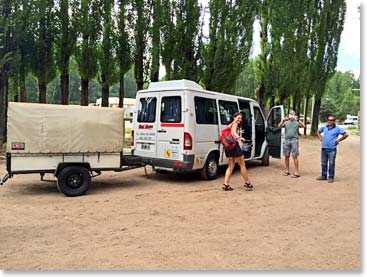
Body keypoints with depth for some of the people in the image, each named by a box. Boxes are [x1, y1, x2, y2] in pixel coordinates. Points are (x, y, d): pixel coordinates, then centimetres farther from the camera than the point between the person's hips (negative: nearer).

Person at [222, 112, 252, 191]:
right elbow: (233, 132, -23)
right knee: (242, 165, 3)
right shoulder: (235, 124, -5)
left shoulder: (231, 125, 21)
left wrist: (239, 133, 41)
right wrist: (239, 138, -43)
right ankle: (247, 183, 12)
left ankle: (226, 184, 3)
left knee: (231, 166, 10)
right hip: (234, 145, -9)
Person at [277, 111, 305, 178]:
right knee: (286, 156, 8)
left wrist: (298, 120, -19)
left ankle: (296, 172, -6)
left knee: (295, 156, -6)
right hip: (286, 140, 3)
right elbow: (279, 126, -1)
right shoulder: (286, 122, 13)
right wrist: (284, 120, -14)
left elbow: (303, 126, -10)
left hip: (294, 140, -3)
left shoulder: (297, 122, 6)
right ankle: (287, 171, 19)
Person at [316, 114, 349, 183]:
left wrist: (338, 140, -4)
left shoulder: (337, 129, -4)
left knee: (331, 164, 0)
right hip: (324, 148, 5)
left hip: (332, 149, -5)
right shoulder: (324, 127, 8)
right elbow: (318, 132, 27)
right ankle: (324, 176, 22)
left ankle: (331, 177, 9)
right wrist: (320, 138, 12)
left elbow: (346, 134, -6)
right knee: (323, 163, 11)